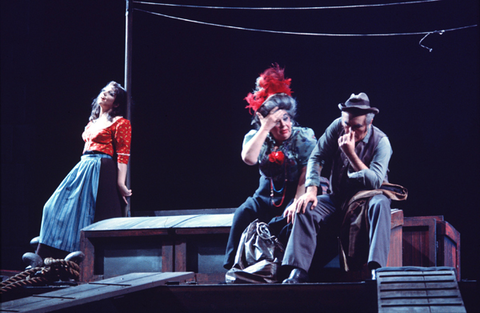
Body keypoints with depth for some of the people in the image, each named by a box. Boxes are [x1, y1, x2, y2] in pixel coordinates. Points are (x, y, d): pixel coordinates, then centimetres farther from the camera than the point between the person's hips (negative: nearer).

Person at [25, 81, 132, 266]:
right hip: (83, 168, 8)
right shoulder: (93, 121, 21)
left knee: (92, 216, -9)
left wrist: (121, 183, -18)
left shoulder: (120, 123, -2)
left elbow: (123, 155, -9)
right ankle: (44, 256, -3)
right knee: (62, 207, -1)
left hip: (102, 172, -8)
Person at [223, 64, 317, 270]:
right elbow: (249, 158, -25)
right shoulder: (256, 136, -1)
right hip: (267, 195, 2)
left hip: (294, 196, -2)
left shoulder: (305, 138, -7)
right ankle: (233, 266, -26)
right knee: (243, 214, -27)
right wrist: (266, 127, -25)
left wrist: (296, 205, -27)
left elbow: (306, 179, -13)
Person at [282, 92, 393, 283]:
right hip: (338, 198, 3)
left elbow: (375, 182, -24)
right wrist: (311, 190, -19)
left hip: (367, 198, -3)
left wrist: (351, 154, -32)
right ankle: (298, 271, -33)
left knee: (380, 204, -37)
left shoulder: (381, 142, -15)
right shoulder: (338, 127, -6)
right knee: (305, 208, -23)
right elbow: (317, 157, -4)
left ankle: (376, 268, -48)